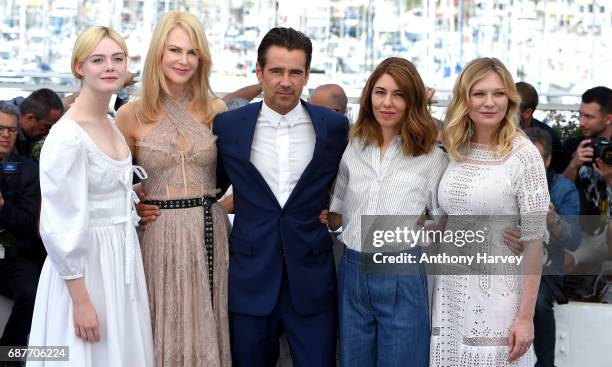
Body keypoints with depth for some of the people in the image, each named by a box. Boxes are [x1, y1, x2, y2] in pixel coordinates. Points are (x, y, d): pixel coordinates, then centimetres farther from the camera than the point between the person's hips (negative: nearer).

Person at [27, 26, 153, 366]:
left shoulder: (112, 125, 7)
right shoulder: (67, 136, -19)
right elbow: (61, 228, -21)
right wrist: (81, 300, -20)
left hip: (121, 260, 8)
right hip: (85, 263, -8)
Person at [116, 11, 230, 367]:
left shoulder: (215, 109, 2)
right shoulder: (132, 115, -2)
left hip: (209, 231, 1)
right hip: (159, 234, -1)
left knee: (206, 328, 11)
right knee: (165, 330, 8)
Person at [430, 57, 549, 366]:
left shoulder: (524, 155, -10)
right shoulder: (452, 149, 5)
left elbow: (533, 239, -11)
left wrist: (526, 316, -13)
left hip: (497, 292, -5)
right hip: (449, 288, 5)